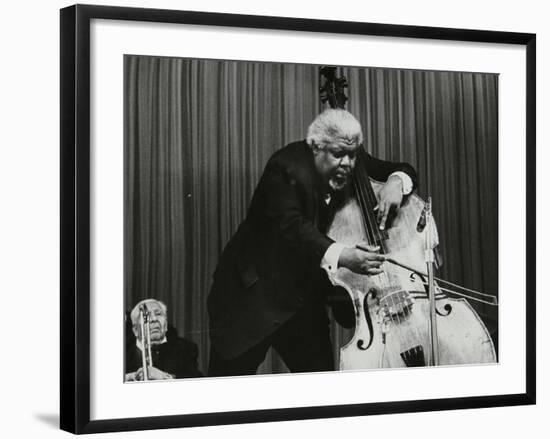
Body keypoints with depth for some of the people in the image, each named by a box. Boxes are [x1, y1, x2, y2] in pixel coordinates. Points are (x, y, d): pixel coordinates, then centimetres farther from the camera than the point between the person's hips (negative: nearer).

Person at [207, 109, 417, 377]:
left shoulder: (349, 169, -3)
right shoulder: (286, 167, -23)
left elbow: (404, 171, 7)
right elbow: (292, 227, -37)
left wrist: (396, 181, -19)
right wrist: (342, 256, -53)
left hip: (303, 293, 6)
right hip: (254, 293, -6)